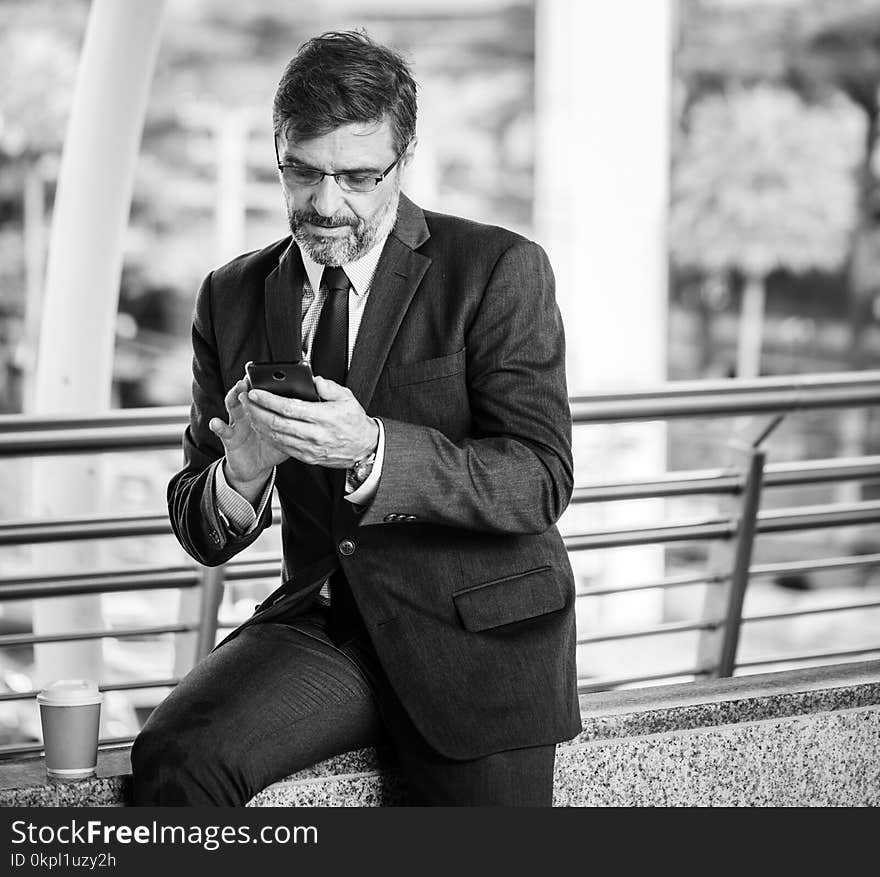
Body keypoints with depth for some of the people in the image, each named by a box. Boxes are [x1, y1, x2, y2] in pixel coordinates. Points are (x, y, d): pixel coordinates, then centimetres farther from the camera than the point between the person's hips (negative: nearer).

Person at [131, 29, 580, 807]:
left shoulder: (500, 271, -5)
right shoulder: (234, 297, 7)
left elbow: (542, 481, -14)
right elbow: (201, 534, 6)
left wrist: (373, 451, -30)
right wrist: (241, 474, -18)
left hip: (474, 633, -2)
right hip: (323, 620, 3)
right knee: (172, 757, -23)